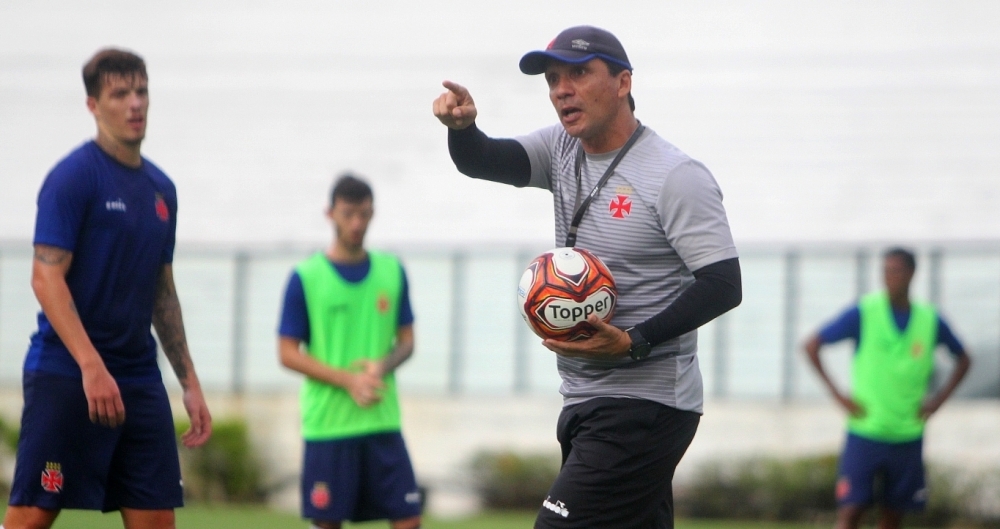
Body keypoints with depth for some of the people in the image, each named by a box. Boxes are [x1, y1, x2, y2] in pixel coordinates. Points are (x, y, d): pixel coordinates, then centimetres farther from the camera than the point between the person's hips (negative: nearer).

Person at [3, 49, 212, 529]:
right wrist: (92, 366, -23)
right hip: (65, 376, -7)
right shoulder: (73, 177, -8)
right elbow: (46, 278, -15)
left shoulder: (160, 188, 13)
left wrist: (190, 383, 17)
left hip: (139, 378, 7)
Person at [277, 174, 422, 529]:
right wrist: (348, 380, -15)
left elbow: (407, 341, 13)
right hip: (327, 423, -3)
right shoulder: (305, 277, -2)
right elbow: (288, 353, -3)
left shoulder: (392, 271, 8)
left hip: (383, 421, 3)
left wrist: (383, 366, -10)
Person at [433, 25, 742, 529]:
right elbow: (482, 161, -3)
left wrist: (634, 343, -25)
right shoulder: (563, 151, 9)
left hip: (646, 407, -8)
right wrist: (460, 125, -26)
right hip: (583, 403, 8)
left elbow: (723, 285, -17)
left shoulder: (677, 176, -13)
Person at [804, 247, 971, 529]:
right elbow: (811, 345, -2)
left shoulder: (930, 320, 3)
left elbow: (962, 360, 19)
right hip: (865, 431, -3)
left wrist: (939, 398, 5)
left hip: (907, 437, 3)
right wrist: (836, 393, -7)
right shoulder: (863, 313, -5)